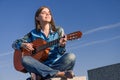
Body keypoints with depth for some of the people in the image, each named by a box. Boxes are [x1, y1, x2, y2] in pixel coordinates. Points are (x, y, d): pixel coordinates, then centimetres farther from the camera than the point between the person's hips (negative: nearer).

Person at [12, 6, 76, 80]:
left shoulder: (59, 31, 7)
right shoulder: (33, 33, 8)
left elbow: (61, 53, 1)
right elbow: (15, 43, 13)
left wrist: (62, 46, -23)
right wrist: (23, 45, -9)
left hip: (57, 64, 0)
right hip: (40, 66, 1)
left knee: (71, 57, -28)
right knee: (25, 59, -30)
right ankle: (61, 74, -34)